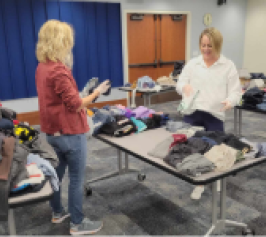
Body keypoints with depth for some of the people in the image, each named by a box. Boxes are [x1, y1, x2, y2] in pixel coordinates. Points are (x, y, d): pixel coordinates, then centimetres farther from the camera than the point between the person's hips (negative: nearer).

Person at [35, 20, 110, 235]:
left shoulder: (42, 67, 5)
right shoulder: (58, 70, -24)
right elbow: (75, 105, -20)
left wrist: (84, 96, 12)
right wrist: (96, 92, -8)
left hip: (53, 131, 9)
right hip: (70, 133, -9)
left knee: (56, 173, 22)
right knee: (77, 178, 5)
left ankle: (58, 212, 39)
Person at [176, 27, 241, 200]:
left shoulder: (228, 66, 3)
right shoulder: (192, 64, 9)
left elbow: (236, 90, -2)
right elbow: (180, 83, 6)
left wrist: (230, 101, -25)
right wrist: (184, 86, -20)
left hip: (215, 115, -2)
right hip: (192, 113, 2)